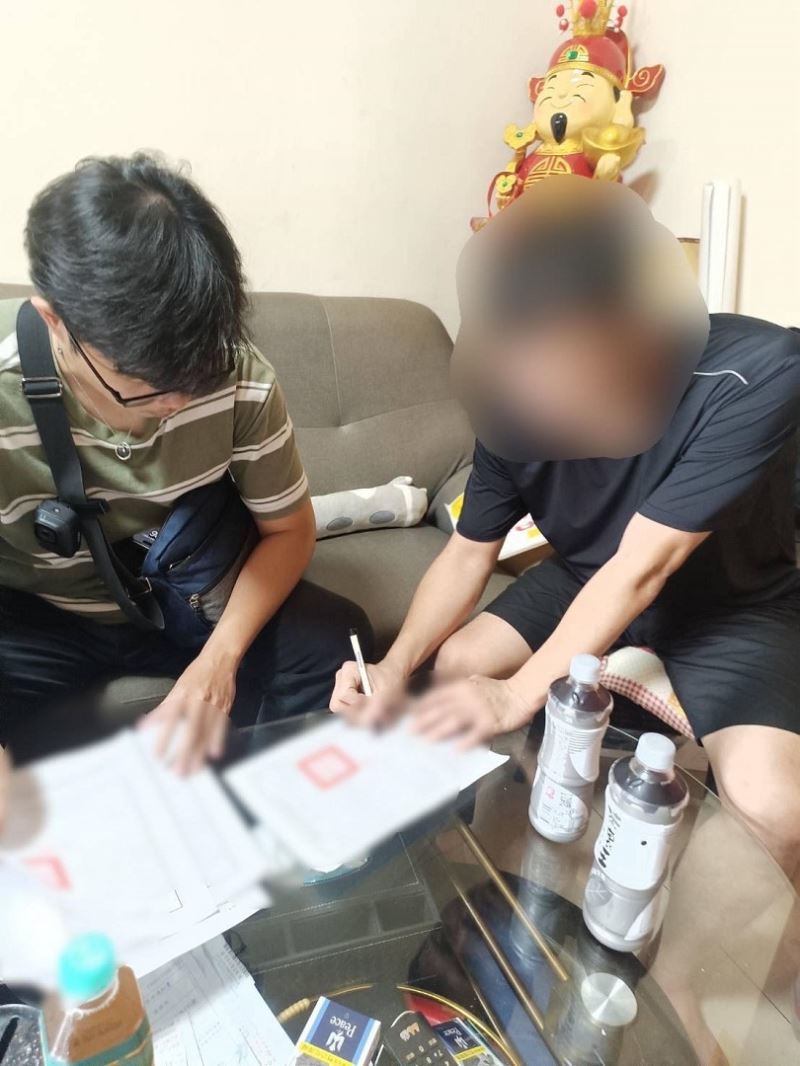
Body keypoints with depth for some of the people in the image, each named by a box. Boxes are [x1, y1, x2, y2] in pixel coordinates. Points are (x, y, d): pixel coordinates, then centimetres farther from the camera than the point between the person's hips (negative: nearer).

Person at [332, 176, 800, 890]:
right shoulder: (519, 399, -18)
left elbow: (642, 568, -32)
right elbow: (469, 553, -10)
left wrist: (518, 695, -30)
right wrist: (396, 665, -24)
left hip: (733, 599, -3)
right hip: (589, 577, 4)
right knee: (457, 663, -9)